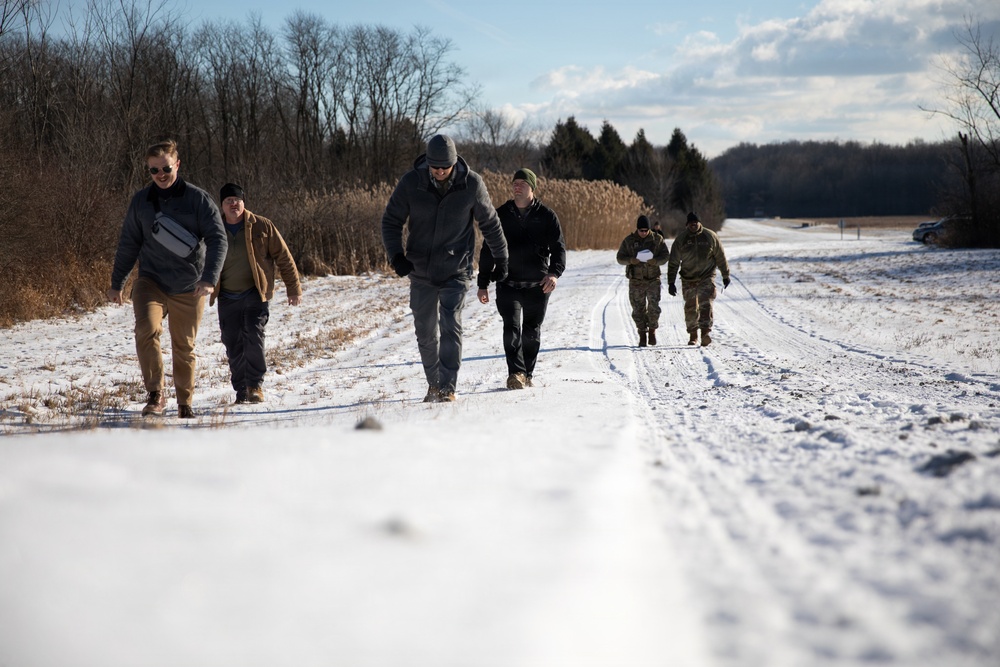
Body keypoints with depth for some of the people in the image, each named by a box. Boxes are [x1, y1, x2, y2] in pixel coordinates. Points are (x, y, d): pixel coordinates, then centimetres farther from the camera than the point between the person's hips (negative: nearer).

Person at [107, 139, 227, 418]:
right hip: (151, 281, 1)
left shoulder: (198, 199, -5)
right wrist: (116, 283, 15)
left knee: (184, 348, 8)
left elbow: (218, 239, -10)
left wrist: (210, 278, -24)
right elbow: (128, 244, 14)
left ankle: (185, 403, 26)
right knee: (147, 330, -24)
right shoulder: (141, 201, 5)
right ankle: (155, 394, -14)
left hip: (189, 288, -1)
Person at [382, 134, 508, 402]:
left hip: (456, 270, -2)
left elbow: (490, 223, 5)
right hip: (420, 271, 2)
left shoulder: (471, 184, -10)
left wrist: (501, 259, 12)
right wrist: (396, 255, -15)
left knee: (450, 326, -15)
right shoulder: (411, 183, -9)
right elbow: (391, 220, 0)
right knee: (425, 331, 8)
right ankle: (434, 384, 25)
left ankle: (447, 387, -11)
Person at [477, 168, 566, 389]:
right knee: (512, 327, -15)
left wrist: (555, 272, -21)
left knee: (531, 332, 9)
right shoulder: (500, 215, 5)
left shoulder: (546, 216, 2)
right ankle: (516, 373, -20)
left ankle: (527, 374, 21)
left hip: (538, 285, 1)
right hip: (508, 284, 0)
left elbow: (558, 247, -2)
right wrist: (483, 284, 5)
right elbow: (488, 250, 9)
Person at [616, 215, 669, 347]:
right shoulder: (628, 241, 2)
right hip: (636, 280, 1)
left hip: (653, 279, -1)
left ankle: (652, 329, 9)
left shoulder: (657, 239, 2)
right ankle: (642, 334, 13)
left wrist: (655, 261, -17)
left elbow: (665, 256, 4)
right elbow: (620, 258, 4)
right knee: (638, 309, 2)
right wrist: (631, 260, -17)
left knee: (654, 306, -11)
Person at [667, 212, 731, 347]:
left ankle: (706, 331, -27)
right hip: (688, 279, 2)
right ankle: (693, 335, 18)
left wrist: (725, 276, 12)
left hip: (707, 278, -2)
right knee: (690, 308, 6)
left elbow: (720, 257, 8)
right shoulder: (681, 239, -1)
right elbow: (673, 262, 1)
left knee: (705, 304, -18)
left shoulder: (710, 236, -2)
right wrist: (671, 282, -2)